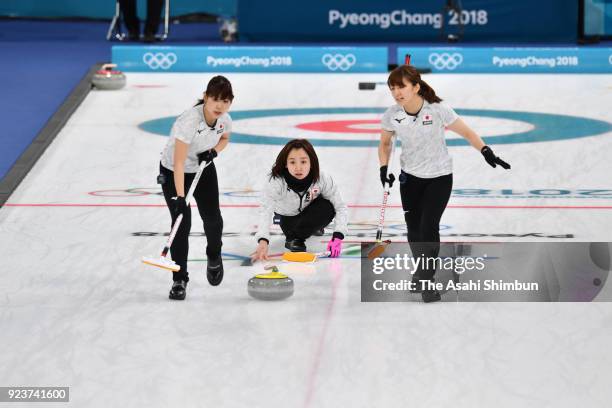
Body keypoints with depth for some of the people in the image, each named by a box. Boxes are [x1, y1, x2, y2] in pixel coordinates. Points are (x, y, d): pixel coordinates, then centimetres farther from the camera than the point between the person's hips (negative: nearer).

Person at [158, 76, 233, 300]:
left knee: (212, 218, -1)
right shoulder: (189, 120, -36)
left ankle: (214, 257, 32)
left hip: (203, 169, 5)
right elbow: (179, 163, -39)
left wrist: (214, 151, -13)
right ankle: (179, 279, -1)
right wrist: (180, 197, -45)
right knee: (182, 222, -13)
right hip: (173, 172, -5)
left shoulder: (224, 119, -17)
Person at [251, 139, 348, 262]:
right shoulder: (276, 181, -36)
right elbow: (266, 211, -47)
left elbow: (341, 207, -26)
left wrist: (337, 237, -40)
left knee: (328, 208, -29)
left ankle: (295, 237, -8)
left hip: (310, 211, 1)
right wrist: (263, 240, -63)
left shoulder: (322, 179, -31)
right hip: (288, 217, -1)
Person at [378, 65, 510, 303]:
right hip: (411, 176, 3)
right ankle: (422, 269, 35)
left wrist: (486, 151, -26)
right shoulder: (392, 116, -13)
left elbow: (467, 133, -14)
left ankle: (426, 281, 1)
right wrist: (384, 168, -8)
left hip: (439, 177, -3)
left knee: (429, 227, -12)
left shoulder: (438, 110, -23)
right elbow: (385, 144, 6)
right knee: (413, 228, 8)